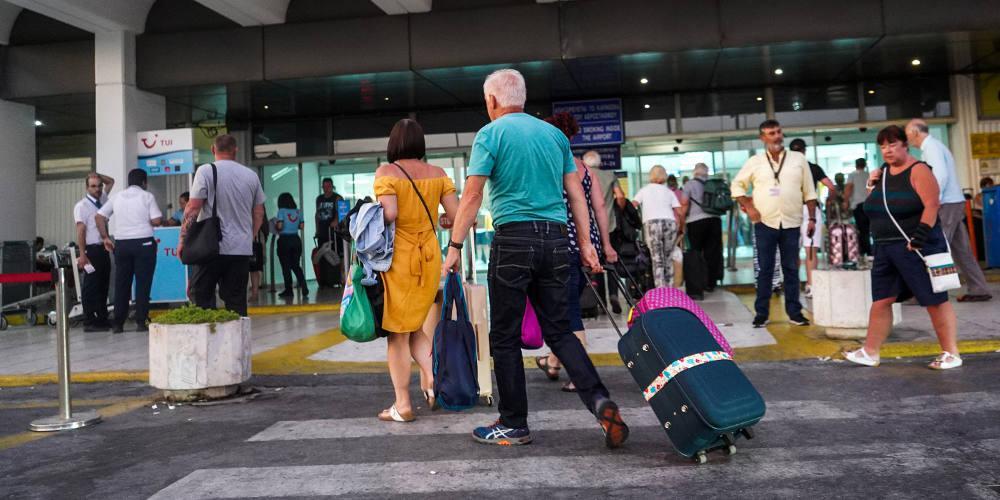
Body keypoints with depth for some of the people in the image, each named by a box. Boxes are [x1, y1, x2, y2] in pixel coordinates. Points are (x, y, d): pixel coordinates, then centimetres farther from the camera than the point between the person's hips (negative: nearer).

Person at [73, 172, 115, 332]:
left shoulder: (102, 200, 13)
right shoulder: (82, 206, -7)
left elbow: (111, 181, 29)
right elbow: (80, 231, -14)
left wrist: (98, 176, 10)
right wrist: (82, 255, -20)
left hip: (103, 249, 7)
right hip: (91, 250, -7)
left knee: (103, 285, 10)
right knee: (90, 286, -4)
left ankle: (103, 319, 17)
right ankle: (89, 322, 0)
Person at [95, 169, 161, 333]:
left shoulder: (117, 197, 12)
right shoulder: (147, 196, -1)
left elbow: (99, 216, 10)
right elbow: (156, 221, -9)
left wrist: (105, 237, 14)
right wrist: (161, 216, 13)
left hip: (121, 244, 4)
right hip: (143, 242, -4)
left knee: (121, 284, 8)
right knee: (143, 283, -1)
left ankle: (118, 324, 11)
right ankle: (141, 322, -3)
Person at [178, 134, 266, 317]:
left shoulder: (205, 171, -4)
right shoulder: (251, 175, 8)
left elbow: (193, 208, -8)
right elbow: (259, 213, 13)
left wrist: (183, 240, -1)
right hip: (242, 249, 4)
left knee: (203, 297, 5)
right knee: (237, 301, 6)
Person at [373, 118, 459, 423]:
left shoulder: (386, 172, -6)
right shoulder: (437, 174, 5)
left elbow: (389, 214, -19)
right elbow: (457, 215, 0)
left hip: (398, 257, -4)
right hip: (429, 256, 4)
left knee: (397, 330, 5)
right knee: (414, 325, 21)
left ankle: (403, 405, 8)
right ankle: (431, 376, 1)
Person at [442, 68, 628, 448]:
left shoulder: (491, 134, 0)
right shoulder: (555, 134, 15)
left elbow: (472, 196, -7)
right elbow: (576, 193, 12)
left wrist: (455, 247, -3)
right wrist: (586, 243, 14)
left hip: (514, 239, -5)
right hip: (556, 239, 5)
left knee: (505, 337, 5)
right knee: (559, 330, 12)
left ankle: (513, 425, 13)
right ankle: (599, 401, -5)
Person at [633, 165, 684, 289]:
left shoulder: (644, 190, 17)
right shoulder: (668, 191, 21)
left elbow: (632, 206, 2)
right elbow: (680, 213, 12)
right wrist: (681, 228, 25)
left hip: (652, 224, -2)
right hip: (670, 223, 2)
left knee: (657, 260, -4)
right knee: (667, 258, 12)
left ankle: (660, 289, -13)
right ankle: (670, 289, 11)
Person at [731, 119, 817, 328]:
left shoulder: (798, 159, 6)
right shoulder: (755, 162, 3)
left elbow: (809, 192, 8)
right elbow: (737, 185, 10)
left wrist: (812, 218, 2)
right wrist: (748, 207, -2)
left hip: (791, 223, 1)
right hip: (765, 223, -1)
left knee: (791, 269, 6)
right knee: (765, 270, 3)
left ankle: (794, 312, 14)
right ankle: (761, 313, 9)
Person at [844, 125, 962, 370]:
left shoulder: (918, 170, -9)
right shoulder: (883, 172, 13)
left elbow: (932, 205, -17)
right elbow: (876, 207, 23)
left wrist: (920, 237, -23)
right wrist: (872, 186, 5)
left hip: (915, 247, -7)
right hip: (886, 248, 7)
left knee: (935, 300, 0)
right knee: (880, 300, 9)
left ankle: (951, 354, 8)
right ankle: (870, 352, 16)